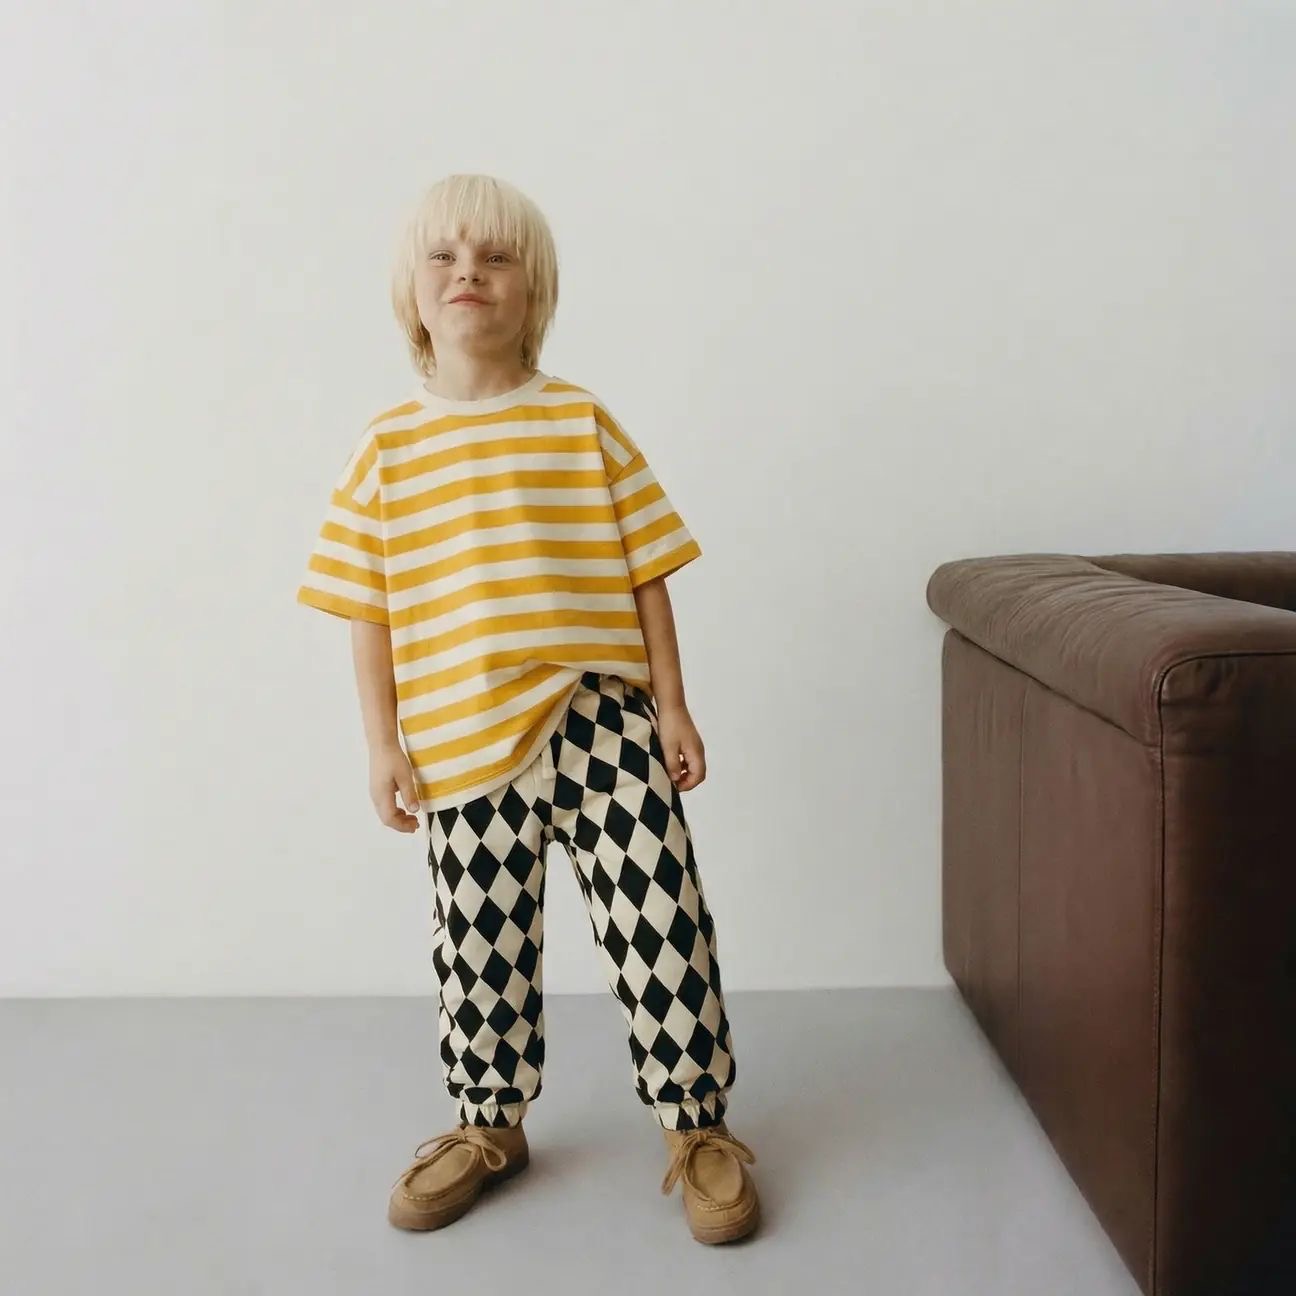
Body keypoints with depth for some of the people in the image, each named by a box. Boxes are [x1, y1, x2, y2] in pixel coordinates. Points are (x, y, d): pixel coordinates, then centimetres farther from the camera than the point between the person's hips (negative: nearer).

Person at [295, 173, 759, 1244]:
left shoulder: (584, 422, 2)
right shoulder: (390, 447, 3)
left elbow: (645, 572, 3)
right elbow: (370, 607, 5)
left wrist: (671, 705, 1)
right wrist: (384, 743, 2)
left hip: (603, 723, -1)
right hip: (463, 744, 1)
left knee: (660, 923, 0)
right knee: (480, 942, 13)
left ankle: (699, 1124, 19)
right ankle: (490, 1124, 34)